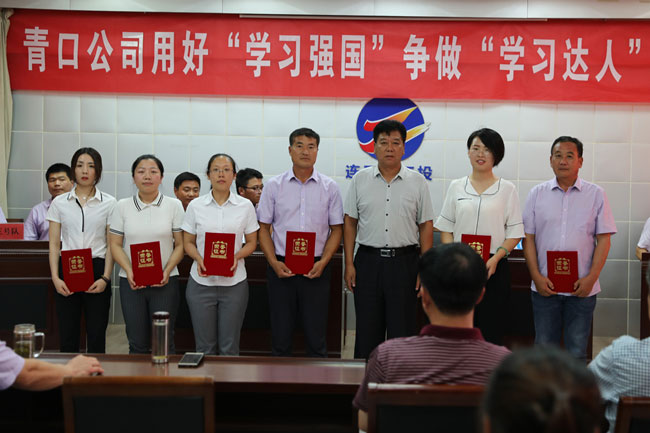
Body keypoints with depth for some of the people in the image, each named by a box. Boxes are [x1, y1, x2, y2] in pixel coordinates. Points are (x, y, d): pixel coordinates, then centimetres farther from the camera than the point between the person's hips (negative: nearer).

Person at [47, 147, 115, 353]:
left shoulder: (109, 203, 3)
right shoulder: (59, 203, 7)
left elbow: (111, 245, 2)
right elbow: (54, 244, 6)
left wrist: (105, 278, -7)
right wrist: (55, 277, -5)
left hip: (97, 269, -1)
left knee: (96, 335, 0)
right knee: (67, 335, 3)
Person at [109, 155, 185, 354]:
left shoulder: (174, 205, 3)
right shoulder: (122, 206, 6)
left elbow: (180, 244, 2)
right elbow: (115, 244, 5)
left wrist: (167, 271, -13)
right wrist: (129, 271, -11)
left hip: (165, 282, -1)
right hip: (131, 282, 1)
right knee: (137, 343, 5)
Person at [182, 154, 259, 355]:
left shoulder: (245, 206, 2)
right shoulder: (195, 206, 2)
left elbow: (251, 243, 7)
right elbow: (188, 242, 7)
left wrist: (236, 256, -13)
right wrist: (198, 258, -13)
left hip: (234, 283, 0)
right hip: (201, 282, 0)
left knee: (230, 346, 5)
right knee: (204, 346, 6)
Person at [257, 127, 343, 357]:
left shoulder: (329, 187, 4)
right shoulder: (274, 186, 4)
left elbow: (336, 229, 5)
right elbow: (263, 228, 5)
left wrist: (323, 262, -9)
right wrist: (274, 262, -8)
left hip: (316, 269, 0)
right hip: (281, 267, 0)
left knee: (316, 336, 4)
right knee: (280, 335, 7)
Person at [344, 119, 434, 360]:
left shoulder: (417, 182, 3)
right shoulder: (360, 180, 5)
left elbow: (426, 226, 4)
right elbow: (350, 223, 6)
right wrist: (349, 264, 0)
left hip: (404, 261, -1)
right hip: (368, 261, 1)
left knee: (402, 330, 4)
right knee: (367, 330, 8)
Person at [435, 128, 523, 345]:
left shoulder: (507, 189, 5)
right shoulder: (456, 187, 10)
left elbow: (515, 233, 2)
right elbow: (445, 228, 10)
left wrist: (496, 257, -13)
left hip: (493, 267, -1)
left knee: (491, 331, -2)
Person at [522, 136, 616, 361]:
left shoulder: (596, 194, 3)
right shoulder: (537, 194, 5)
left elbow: (604, 240, 1)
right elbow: (528, 238, 4)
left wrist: (591, 278, -9)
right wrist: (536, 277, -6)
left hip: (582, 288, -1)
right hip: (544, 287, 1)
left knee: (577, 351, 6)